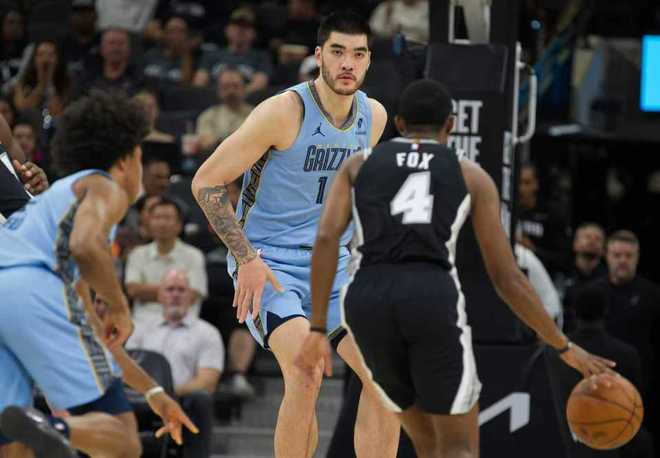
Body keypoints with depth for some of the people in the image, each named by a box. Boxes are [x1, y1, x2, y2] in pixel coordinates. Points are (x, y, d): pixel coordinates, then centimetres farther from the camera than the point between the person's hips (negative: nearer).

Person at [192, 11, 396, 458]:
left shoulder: (374, 117, 4)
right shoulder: (285, 111, -16)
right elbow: (206, 182, -12)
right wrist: (246, 258, -17)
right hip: (267, 266, -6)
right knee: (307, 372, -27)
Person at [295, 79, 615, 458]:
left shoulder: (359, 164, 23)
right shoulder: (473, 176, 18)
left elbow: (326, 238, 5)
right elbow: (508, 279, 14)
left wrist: (318, 331, 4)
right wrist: (565, 348, 21)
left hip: (367, 302, 3)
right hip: (434, 300, -3)